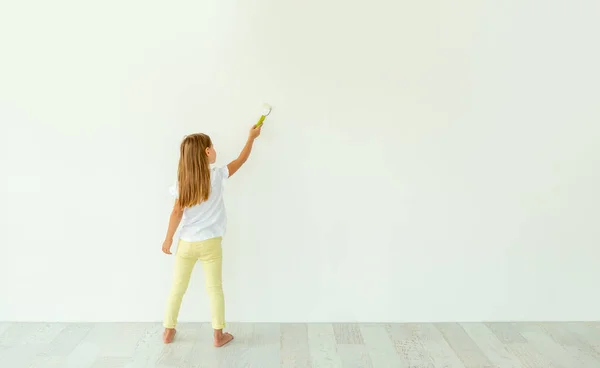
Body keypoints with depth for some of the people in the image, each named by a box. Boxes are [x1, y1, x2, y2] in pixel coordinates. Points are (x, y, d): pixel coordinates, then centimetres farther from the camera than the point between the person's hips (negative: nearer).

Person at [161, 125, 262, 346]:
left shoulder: (183, 181, -5)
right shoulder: (217, 176, -8)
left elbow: (177, 213, -5)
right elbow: (241, 160, 5)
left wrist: (168, 239, 6)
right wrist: (252, 137, 19)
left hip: (186, 243, 2)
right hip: (210, 243, -2)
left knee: (177, 288, 15)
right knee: (214, 288, 9)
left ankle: (168, 331, 27)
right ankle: (218, 335, 16)